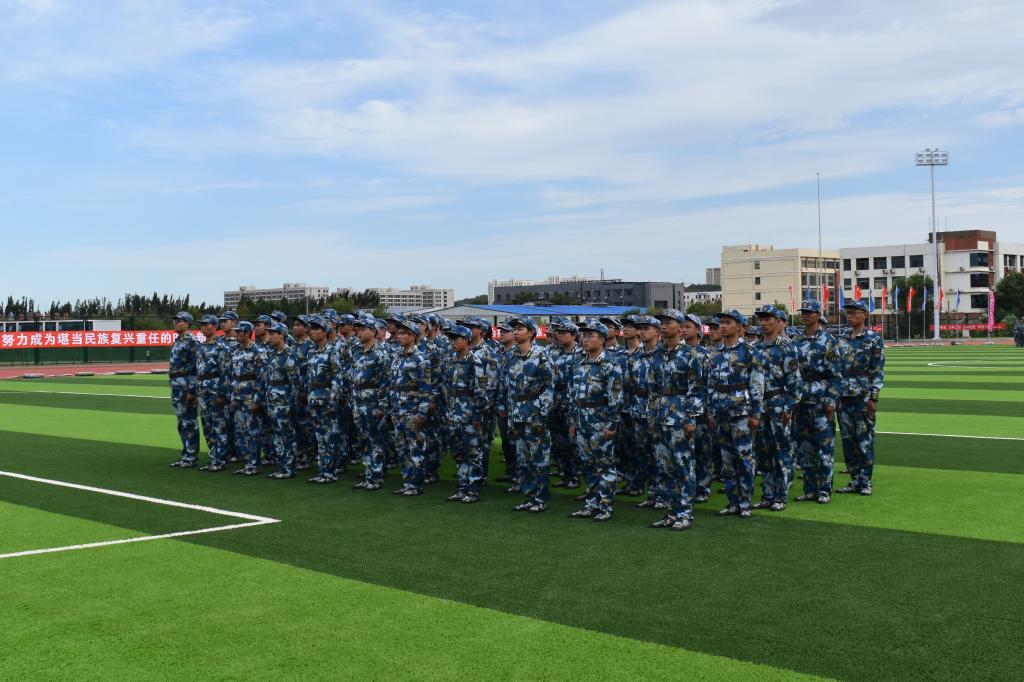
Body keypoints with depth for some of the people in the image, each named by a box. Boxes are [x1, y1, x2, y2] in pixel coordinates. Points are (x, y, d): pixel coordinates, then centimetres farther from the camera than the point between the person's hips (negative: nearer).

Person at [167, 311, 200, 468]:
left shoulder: (192, 342, -13)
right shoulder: (177, 341, 16)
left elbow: (194, 368, -17)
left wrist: (191, 391, -21)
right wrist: (173, 389, 20)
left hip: (186, 387, -10)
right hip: (176, 388, 10)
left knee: (190, 422, -4)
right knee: (181, 423, 13)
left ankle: (191, 457, 1)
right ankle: (186, 454, 20)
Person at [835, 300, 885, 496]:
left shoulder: (874, 339, -2)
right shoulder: (842, 340, 13)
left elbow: (878, 371, -7)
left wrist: (873, 398, -13)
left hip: (863, 397, -5)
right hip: (843, 397, 5)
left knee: (865, 440, -2)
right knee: (848, 440, 7)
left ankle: (865, 482, 5)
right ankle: (855, 480, 16)